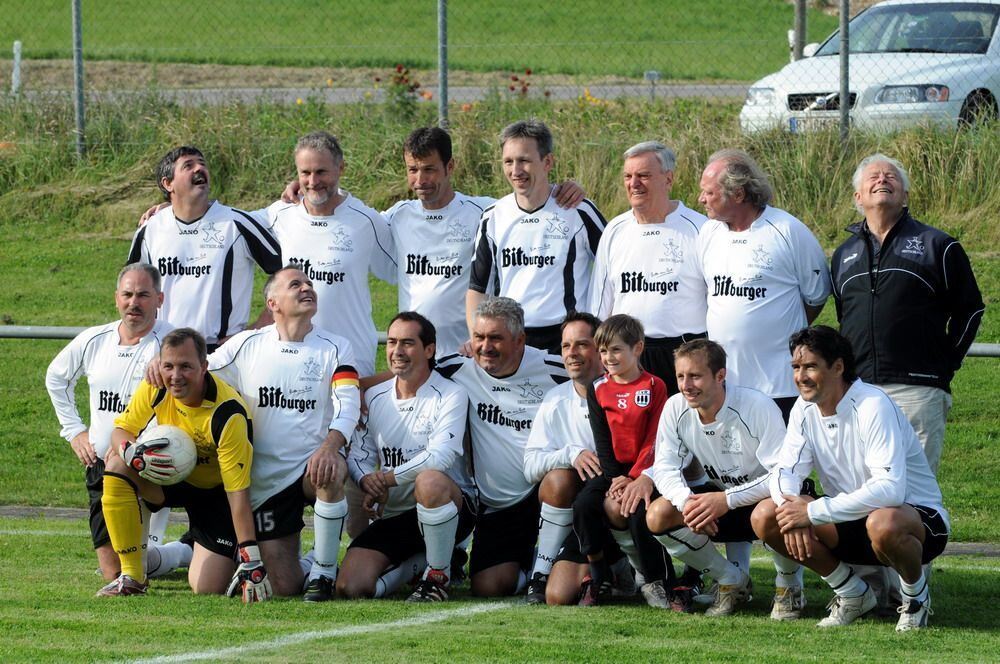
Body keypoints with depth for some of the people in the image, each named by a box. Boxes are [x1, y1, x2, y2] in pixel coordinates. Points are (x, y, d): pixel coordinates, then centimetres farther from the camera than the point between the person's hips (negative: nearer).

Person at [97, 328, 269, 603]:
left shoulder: (228, 414, -32)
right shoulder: (154, 389, -17)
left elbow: (238, 494, -32)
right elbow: (120, 431, -5)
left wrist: (251, 561, -35)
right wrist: (132, 452, -32)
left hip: (215, 490, -4)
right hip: (173, 476, 4)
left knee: (207, 588, -16)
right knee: (118, 465, -26)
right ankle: (131, 578, -16)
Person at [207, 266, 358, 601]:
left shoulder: (335, 348, 1)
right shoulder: (247, 345, 4)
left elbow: (348, 404, -12)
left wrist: (330, 446, -32)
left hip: (313, 463, -1)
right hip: (265, 482, 1)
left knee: (331, 474, -40)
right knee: (284, 586, -5)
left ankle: (323, 573, -21)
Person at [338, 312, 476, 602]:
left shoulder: (450, 396, -7)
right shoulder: (374, 397, 10)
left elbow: (440, 457, -21)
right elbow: (358, 455, 7)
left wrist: (385, 478, -18)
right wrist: (367, 482, -17)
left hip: (451, 506, -4)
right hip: (392, 515, 4)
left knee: (429, 481, -43)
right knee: (350, 588, -17)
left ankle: (439, 575, -21)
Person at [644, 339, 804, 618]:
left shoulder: (758, 407, -26)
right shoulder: (676, 409, -11)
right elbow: (665, 468, -9)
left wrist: (727, 500, -39)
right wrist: (686, 501, -32)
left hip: (762, 495, -5)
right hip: (721, 494, 6)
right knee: (658, 515, -18)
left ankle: (789, 585, -7)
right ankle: (732, 582, 3)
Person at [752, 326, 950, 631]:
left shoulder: (872, 406, -24)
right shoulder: (805, 409, -1)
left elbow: (890, 488, -34)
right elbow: (785, 471, -3)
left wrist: (813, 511, -33)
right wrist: (794, 511, -28)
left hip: (917, 515, -7)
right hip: (852, 520, 7)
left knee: (883, 524, -43)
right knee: (765, 517, -11)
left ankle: (916, 595, -8)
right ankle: (852, 594, 5)